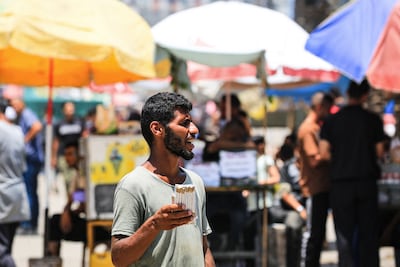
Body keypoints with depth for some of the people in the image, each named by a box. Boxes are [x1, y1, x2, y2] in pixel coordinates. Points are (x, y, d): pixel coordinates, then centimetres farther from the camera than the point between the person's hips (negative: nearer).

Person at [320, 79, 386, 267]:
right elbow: (380, 152, -2)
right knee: (368, 232, 7)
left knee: (344, 233, 3)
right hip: (367, 181, 0)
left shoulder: (332, 121, -1)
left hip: (341, 183, 0)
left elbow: (324, 153, -4)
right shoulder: (373, 120, -3)